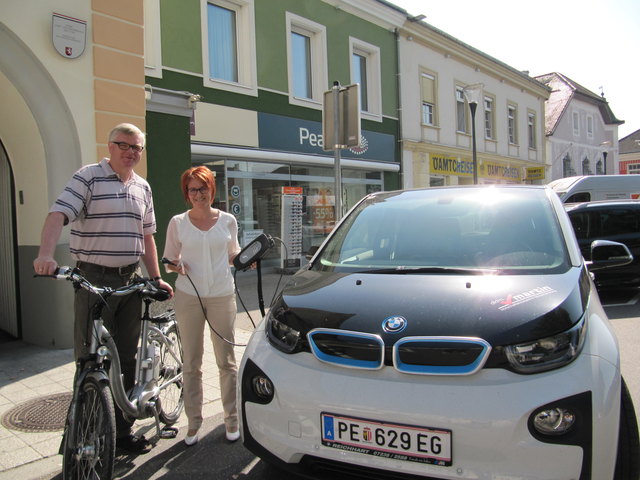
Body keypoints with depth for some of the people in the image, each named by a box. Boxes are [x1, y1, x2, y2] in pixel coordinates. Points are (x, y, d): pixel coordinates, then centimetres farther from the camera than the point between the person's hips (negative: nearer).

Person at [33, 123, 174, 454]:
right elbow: (58, 214, -17)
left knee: (127, 359, 12)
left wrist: (156, 278, 14)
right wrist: (45, 255, -35)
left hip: (130, 280, 6)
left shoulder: (142, 187, 14)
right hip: (94, 279, -5)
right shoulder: (88, 177, -4)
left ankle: (123, 430, 26)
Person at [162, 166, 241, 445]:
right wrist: (175, 266, -13)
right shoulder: (178, 223, 4)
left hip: (222, 295, 0)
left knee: (226, 360, 5)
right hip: (188, 296, 0)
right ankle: (194, 423, 20)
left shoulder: (227, 221, 6)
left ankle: (231, 419, 19)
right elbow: (168, 259, 8)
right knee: (191, 363, 7)